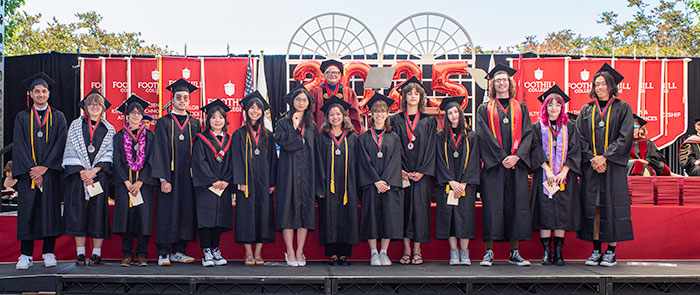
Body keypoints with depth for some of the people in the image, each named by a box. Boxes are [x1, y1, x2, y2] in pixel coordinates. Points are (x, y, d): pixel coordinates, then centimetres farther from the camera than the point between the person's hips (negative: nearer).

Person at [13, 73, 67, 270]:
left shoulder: (58, 117, 10)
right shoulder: (22, 118, 11)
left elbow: (60, 144, 0)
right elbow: (19, 146, 2)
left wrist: (44, 167, -11)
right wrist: (31, 169, -10)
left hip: (51, 172, 0)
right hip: (27, 172, 0)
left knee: (50, 210, -2)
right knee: (27, 212, -2)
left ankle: (48, 253, 4)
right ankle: (25, 255, 2)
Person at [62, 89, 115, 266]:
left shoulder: (109, 129, 10)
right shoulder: (76, 125, 11)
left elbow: (109, 154, 3)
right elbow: (71, 151, 4)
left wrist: (93, 171, -11)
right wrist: (82, 172, -10)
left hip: (100, 175, 0)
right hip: (78, 175, 0)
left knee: (98, 211, -4)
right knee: (78, 212, -4)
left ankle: (96, 253, 1)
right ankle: (80, 253, 1)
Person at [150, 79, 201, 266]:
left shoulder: (195, 124, 13)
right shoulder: (163, 123, 3)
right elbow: (160, 152, -4)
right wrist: (163, 178, -13)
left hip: (189, 177, 3)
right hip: (170, 176, -3)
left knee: (186, 213, 3)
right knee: (167, 213, -4)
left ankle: (178, 252, 13)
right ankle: (163, 254, 3)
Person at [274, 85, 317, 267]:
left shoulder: (312, 126, 14)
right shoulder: (283, 123, 4)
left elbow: (315, 153, 12)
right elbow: (284, 143, -13)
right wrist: (295, 128, -10)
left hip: (307, 173, 3)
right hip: (288, 172, -3)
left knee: (305, 209, 0)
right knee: (289, 208, -4)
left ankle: (300, 252, 6)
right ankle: (290, 252, 2)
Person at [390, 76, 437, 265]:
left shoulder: (429, 121, 8)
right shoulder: (396, 120, 9)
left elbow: (431, 148, 2)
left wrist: (422, 171, -8)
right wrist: (400, 170, -9)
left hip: (422, 173, 0)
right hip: (401, 172, 0)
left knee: (420, 205, -5)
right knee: (404, 206, -2)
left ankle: (417, 251, 1)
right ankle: (406, 250, 4)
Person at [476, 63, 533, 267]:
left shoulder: (520, 108, 15)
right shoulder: (484, 109, 9)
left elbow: (527, 134, 5)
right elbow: (485, 136, -2)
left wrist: (516, 156, -11)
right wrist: (502, 157, -14)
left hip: (517, 165, 2)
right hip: (493, 166, -2)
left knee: (516, 205, 0)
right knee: (492, 206, -6)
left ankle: (514, 253, 5)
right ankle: (489, 252, -2)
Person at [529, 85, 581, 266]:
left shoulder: (569, 128, 10)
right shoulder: (537, 127, 7)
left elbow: (574, 151, 2)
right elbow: (536, 150, -4)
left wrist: (563, 173, -11)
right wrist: (548, 170, -16)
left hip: (564, 177, 1)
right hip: (543, 177, -1)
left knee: (562, 213, -2)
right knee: (544, 213, -5)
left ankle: (558, 252, 4)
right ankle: (546, 252, 0)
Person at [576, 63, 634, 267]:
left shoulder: (622, 108, 5)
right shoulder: (586, 110, 13)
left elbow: (625, 137, -4)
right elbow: (580, 138, 6)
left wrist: (605, 157, -13)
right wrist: (592, 159, -9)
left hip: (613, 166, -2)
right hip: (590, 166, 3)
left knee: (612, 207, -4)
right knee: (592, 207, 0)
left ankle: (611, 252, 3)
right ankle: (596, 250, 7)